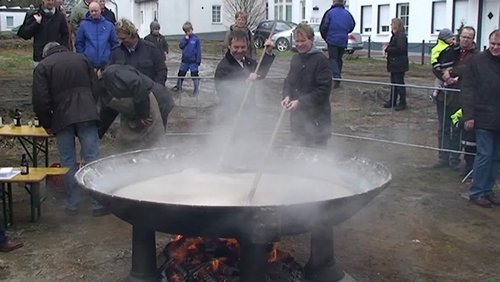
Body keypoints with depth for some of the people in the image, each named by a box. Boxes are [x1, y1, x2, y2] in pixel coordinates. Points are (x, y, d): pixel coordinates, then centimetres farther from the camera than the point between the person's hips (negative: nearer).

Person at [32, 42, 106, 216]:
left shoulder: (42, 67, 7)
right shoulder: (81, 59, 16)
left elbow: (40, 101, -1)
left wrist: (47, 124, 10)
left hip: (62, 119, -1)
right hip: (87, 116, 1)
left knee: (68, 162, 8)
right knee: (92, 159, 1)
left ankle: (72, 205, 14)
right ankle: (98, 204, 2)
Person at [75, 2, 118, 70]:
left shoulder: (109, 25, 6)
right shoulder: (84, 25, 3)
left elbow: (115, 43, 11)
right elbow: (79, 43, 7)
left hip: (106, 63, 1)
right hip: (88, 63, -1)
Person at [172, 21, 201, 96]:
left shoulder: (196, 39, -8)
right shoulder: (184, 38, 4)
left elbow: (198, 50, -7)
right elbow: (180, 46, -7)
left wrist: (198, 61, -10)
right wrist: (185, 39, -17)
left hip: (193, 61, -4)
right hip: (184, 60, 4)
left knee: (194, 75, 0)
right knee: (181, 73, 15)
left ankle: (196, 89, 11)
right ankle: (178, 86, 33)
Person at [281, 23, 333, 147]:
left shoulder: (320, 60, -14)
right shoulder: (295, 59, 9)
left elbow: (324, 89, -18)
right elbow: (288, 81, 17)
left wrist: (301, 102, -22)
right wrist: (286, 96, -5)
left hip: (316, 118, -7)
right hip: (297, 116, 7)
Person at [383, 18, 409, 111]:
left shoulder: (401, 36, -17)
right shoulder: (395, 36, 14)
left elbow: (400, 49, -26)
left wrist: (388, 49, -18)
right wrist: (388, 47, 1)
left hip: (399, 65, -10)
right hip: (394, 64, 10)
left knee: (399, 83, -4)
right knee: (393, 82, 15)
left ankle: (402, 103, 4)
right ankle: (392, 101, 23)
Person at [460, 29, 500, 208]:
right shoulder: (476, 62, -4)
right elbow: (467, 90, -7)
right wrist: (469, 115, -14)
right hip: (484, 119, -5)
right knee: (485, 155, -4)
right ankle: (476, 192, 8)